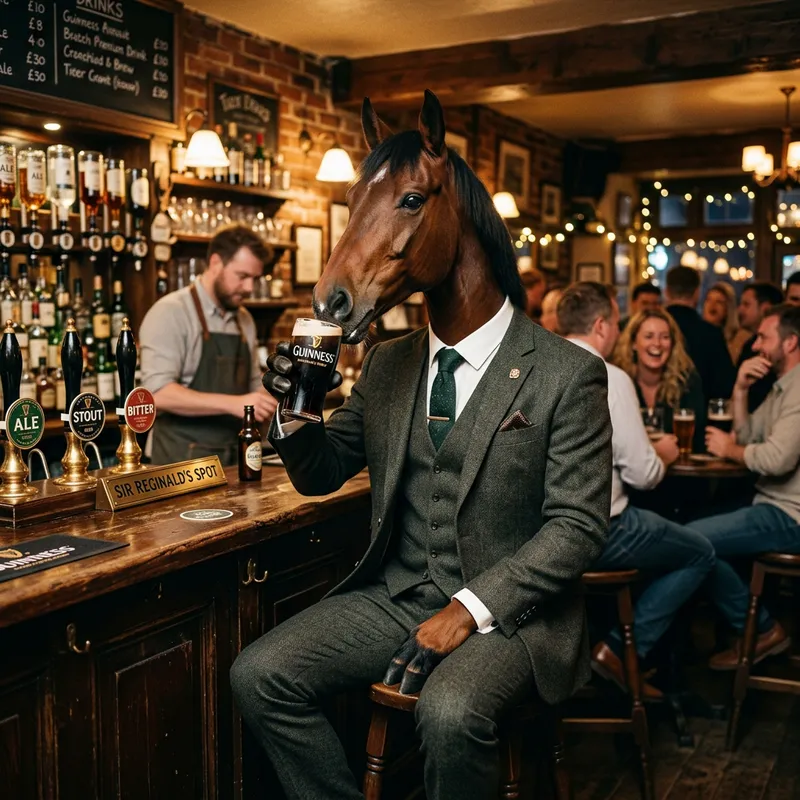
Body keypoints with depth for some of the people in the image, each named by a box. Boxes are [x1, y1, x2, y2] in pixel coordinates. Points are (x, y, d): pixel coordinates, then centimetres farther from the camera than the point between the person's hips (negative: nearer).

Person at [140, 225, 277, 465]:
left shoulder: (244, 320, 11)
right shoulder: (170, 313, -11)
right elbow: (158, 392, -22)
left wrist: (265, 402, -2)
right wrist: (232, 404, -28)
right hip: (184, 460, -6)